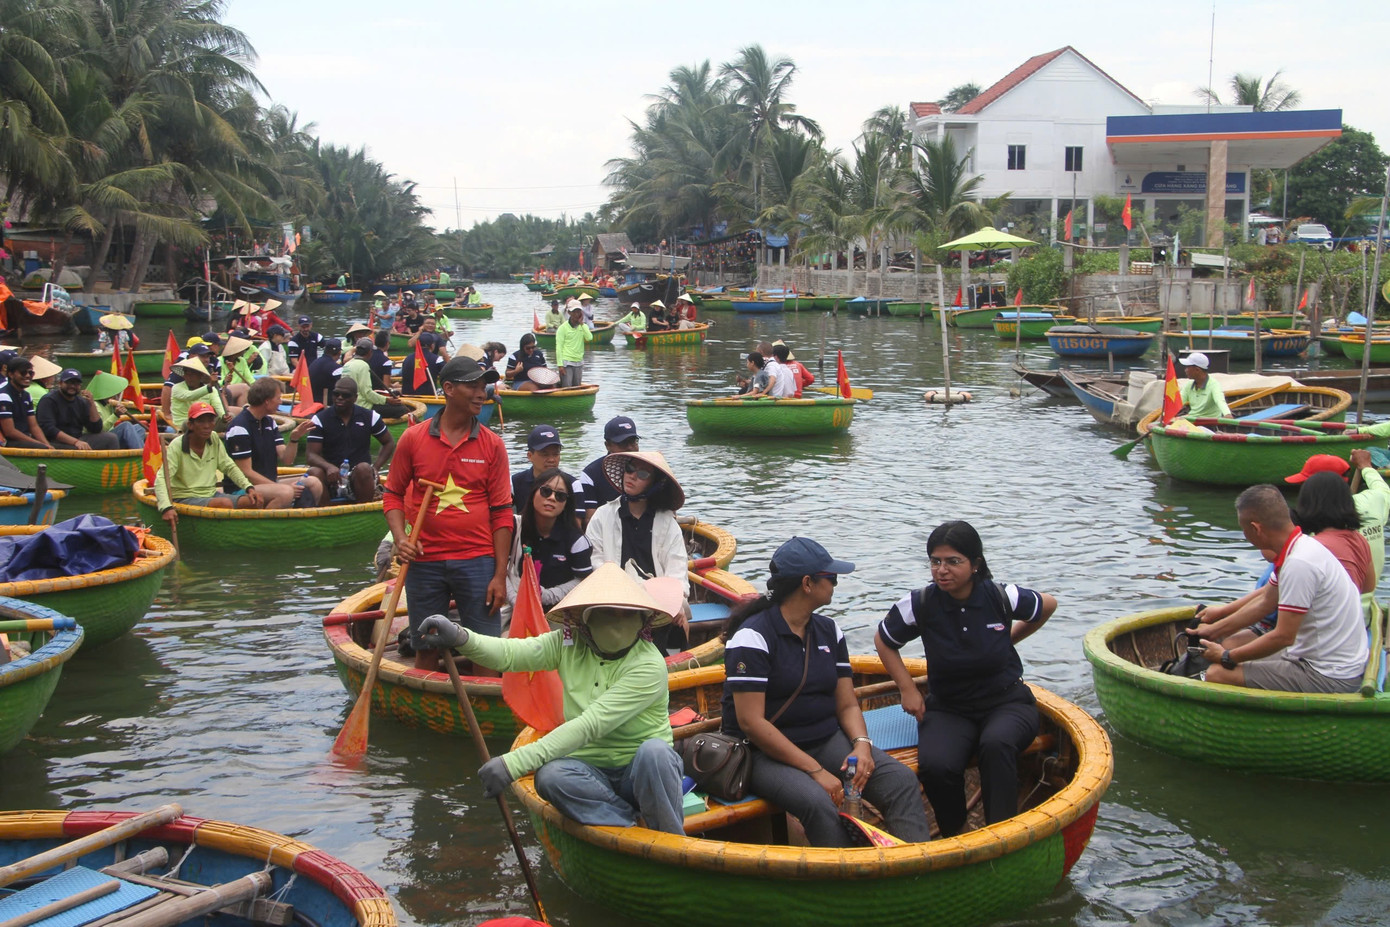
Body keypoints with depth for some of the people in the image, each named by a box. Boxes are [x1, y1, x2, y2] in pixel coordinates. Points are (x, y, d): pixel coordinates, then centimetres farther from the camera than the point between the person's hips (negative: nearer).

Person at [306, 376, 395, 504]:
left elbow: (389, 443, 15)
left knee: (364, 468, -33)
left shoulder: (369, 417, 5)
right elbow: (312, 455, -6)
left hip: (358, 476, 0)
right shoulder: (320, 419, 1)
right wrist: (328, 467, -29)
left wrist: (376, 468, -2)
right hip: (332, 478, 0)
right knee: (314, 472, -32)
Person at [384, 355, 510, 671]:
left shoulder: (492, 445, 1)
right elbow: (394, 494, 9)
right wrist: (400, 538, -9)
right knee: (426, 649, 10)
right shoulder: (413, 438, 2)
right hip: (425, 560, 1)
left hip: (477, 560, 0)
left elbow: (501, 512, 1)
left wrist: (500, 575, -4)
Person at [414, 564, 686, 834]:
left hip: (642, 772, -3)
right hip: (590, 770, 3)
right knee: (551, 777, -30)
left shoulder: (650, 665, -18)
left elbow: (590, 725, -27)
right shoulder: (570, 645, 1)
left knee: (653, 750, -38)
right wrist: (460, 637, -36)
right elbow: (511, 653, -13)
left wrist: (515, 762, -33)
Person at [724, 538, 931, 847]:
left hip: (827, 740, 7)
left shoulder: (829, 631, 10)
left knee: (901, 781, -16)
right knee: (818, 804, -35)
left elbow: (847, 705, 10)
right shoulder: (753, 636, -13)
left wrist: (862, 744, -13)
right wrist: (815, 770, -22)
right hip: (765, 752, -6)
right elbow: (751, 722, -19)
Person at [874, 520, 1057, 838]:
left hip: (1007, 702, -1)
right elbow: (883, 641, 9)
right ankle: (954, 835, -3)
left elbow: (1048, 606, 13)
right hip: (947, 709, 1)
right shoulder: (920, 604, -10)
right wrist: (908, 689, 3)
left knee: (996, 744, -36)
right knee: (935, 767, -29)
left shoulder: (1001, 597, -10)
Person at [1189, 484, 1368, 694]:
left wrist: (1227, 656, -9)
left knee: (1217, 674, -17)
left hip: (1327, 677, -10)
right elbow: (1266, 601, 19)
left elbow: (1283, 637, -23)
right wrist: (1213, 630, 25)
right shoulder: (1300, 546, 6)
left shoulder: (1299, 564, -25)